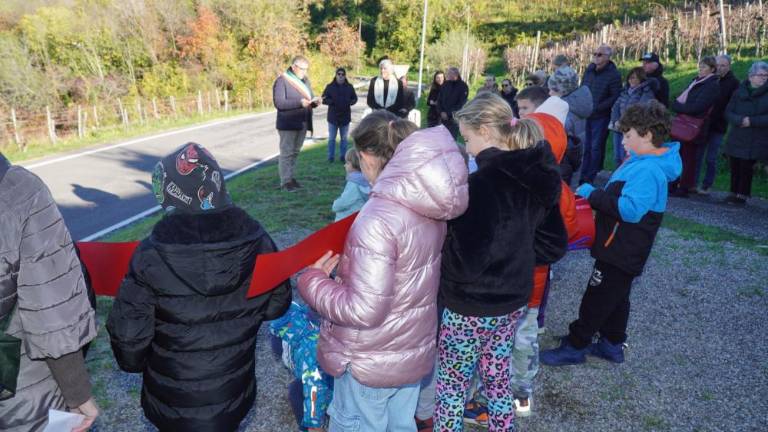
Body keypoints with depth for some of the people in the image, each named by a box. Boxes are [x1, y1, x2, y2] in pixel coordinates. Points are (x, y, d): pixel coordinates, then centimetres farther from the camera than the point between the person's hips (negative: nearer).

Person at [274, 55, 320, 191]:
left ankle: (291, 177, 22)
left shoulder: (305, 80, 14)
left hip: (302, 123, 7)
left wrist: (314, 101, -5)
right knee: (287, 153, -2)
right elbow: (278, 102, -18)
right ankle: (285, 181, 3)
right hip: (288, 124, -7)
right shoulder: (282, 80, -9)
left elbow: (309, 98, 20)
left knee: (295, 152, 13)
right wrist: (300, 103, -25)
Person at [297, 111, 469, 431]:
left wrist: (312, 281, -14)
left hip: (370, 362, -7)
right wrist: (348, 262, 10)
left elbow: (363, 310, -28)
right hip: (414, 349, 7)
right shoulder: (428, 206, -4)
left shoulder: (378, 218, -30)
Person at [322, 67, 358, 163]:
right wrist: (332, 102, -21)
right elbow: (324, 99, -2)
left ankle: (343, 156, 20)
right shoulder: (330, 86, -2)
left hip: (345, 116, 2)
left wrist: (349, 102, -11)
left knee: (344, 138, 11)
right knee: (332, 138, 4)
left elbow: (354, 98, 11)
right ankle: (331, 156, 12)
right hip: (333, 117, -2)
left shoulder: (349, 87, 4)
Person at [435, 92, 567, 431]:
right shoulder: (537, 177, 0)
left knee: (451, 384, 13)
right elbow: (554, 244, 8)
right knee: (497, 378, 25)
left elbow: (465, 262, -28)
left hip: (472, 306, -8)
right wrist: (515, 257, 9)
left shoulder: (483, 182, -26)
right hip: (513, 300, 8)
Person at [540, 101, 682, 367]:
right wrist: (597, 196, 3)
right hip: (621, 248, 10)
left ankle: (575, 346, 15)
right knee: (616, 297, 20)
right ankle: (612, 345, 35)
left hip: (620, 251, -10)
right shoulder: (644, 163, 7)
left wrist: (593, 195, -28)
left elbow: (630, 209, -34)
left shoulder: (648, 171, -25)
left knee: (597, 298, 2)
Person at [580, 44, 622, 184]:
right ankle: (582, 177, 19)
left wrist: (597, 107, -18)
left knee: (596, 148, 0)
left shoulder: (613, 74, -9)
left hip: (601, 117, -6)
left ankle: (591, 178, 8)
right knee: (585, 147, 11)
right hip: (585, 116, 6)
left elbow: (615, 97, -12)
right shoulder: (589, 70, 9)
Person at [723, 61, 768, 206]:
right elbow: (728, 113, -1)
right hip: (736, 138, 3)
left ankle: (742, 195, 7)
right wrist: (740, 120, -19)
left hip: (756, 141, -3)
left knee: (746, 168, -3)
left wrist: (752, 121, -20)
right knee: (735, 167, 5)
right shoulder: (739, 92, 6)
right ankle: (734, 193, 18)